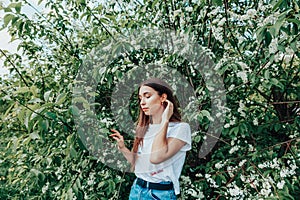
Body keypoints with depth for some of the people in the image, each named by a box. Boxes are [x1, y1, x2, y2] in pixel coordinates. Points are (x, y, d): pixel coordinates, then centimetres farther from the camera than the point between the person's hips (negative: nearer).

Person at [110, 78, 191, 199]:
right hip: (136, 189, 5)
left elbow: (156, 157, -29)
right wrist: (122, 148, -2)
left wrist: (165, 120, -21)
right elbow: (137, 163, 11)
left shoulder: (180, 128, -14)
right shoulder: (144, 129, 5)